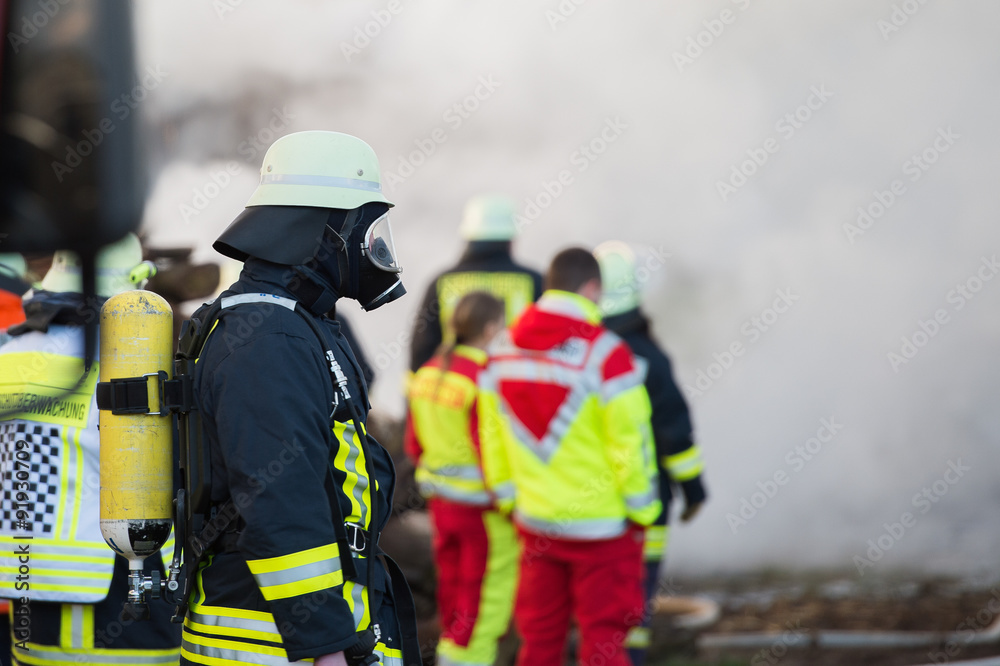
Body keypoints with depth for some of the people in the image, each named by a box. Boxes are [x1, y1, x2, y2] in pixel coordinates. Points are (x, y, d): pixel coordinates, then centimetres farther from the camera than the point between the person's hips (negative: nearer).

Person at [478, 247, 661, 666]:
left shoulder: (503, 349, 3)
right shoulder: (606, 353, -15)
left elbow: (489, 433, 9)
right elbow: (629, 439, -14)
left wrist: (506, 494, 19)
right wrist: (641, 507, -2)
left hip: (533, 518, 5)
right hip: (601, 524, -5)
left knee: (539, 632, 14)